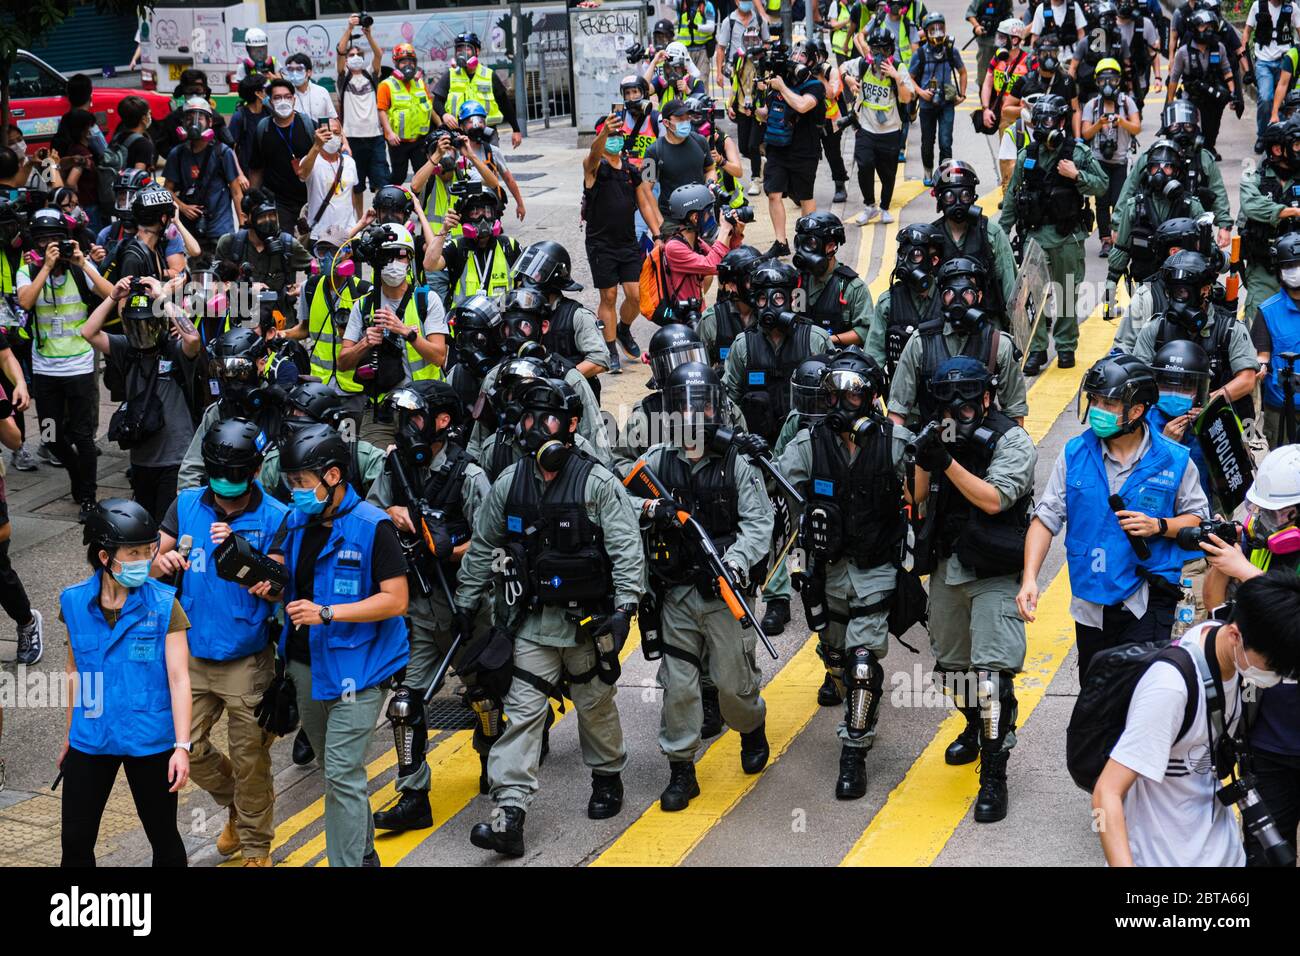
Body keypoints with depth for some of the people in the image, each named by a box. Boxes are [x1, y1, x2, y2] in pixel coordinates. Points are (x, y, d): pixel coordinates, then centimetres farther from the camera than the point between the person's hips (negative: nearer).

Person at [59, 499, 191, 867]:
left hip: (150, 741, -2)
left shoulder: (163, 605, -10)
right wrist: (70, 734, 17)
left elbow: (179, 677, -12)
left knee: (163, 838, 11)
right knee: (75, 843, 8)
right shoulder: (74, 602, -2)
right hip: (90, 740, 3)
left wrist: (182, 745, -18)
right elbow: (76, 670, 10)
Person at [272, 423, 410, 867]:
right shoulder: (298, 519, 5)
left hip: (355, 666, -8)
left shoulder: (372, 526, -16)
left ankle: (348, 860, -3)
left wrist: (327, 613, -24)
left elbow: (396, 600, -19)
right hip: (306, 662, 8)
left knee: (342, 773, -10)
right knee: (334, 763, 20)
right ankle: (363, 848, 37)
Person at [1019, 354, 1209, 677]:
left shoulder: (1173, 460, -6)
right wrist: (1029, 578, -14)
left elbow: (1198, 517, 5)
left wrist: (1159, 526, -16)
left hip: (1147, 602, -3)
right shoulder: (1075, 453, -2)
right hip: (1091, 600, 3)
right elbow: (1046, 517, -3)